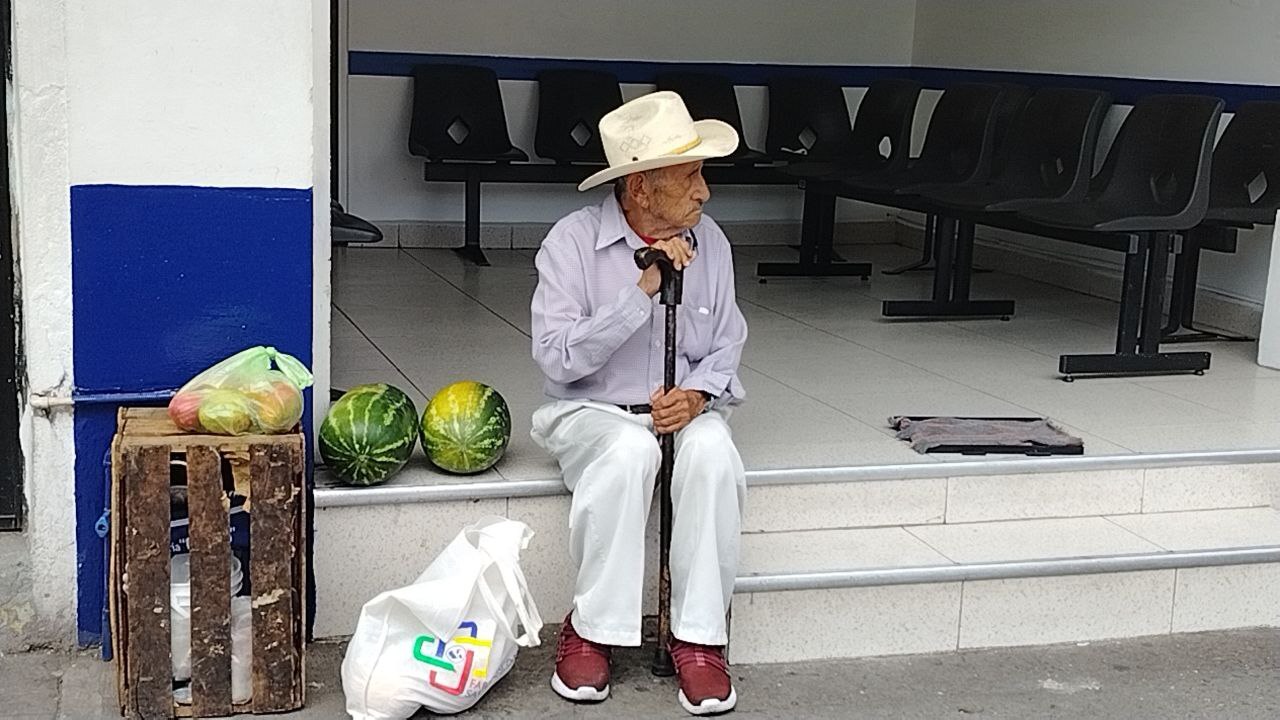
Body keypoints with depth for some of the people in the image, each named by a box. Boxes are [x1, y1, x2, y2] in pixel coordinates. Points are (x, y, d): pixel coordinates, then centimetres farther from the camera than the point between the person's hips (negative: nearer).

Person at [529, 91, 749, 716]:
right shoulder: (572, 241, -12)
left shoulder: (709, 242, 1)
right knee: (629, 450, -36)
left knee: (710, 451, -31)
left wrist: (698, 394, -15)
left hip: (682, 411, 3)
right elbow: (557, 360, -20)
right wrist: (643, 289, -26)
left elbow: (726, 349, 7)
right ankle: (592, 629, -18)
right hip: (592, 413, -3)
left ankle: (699, 637, -19)